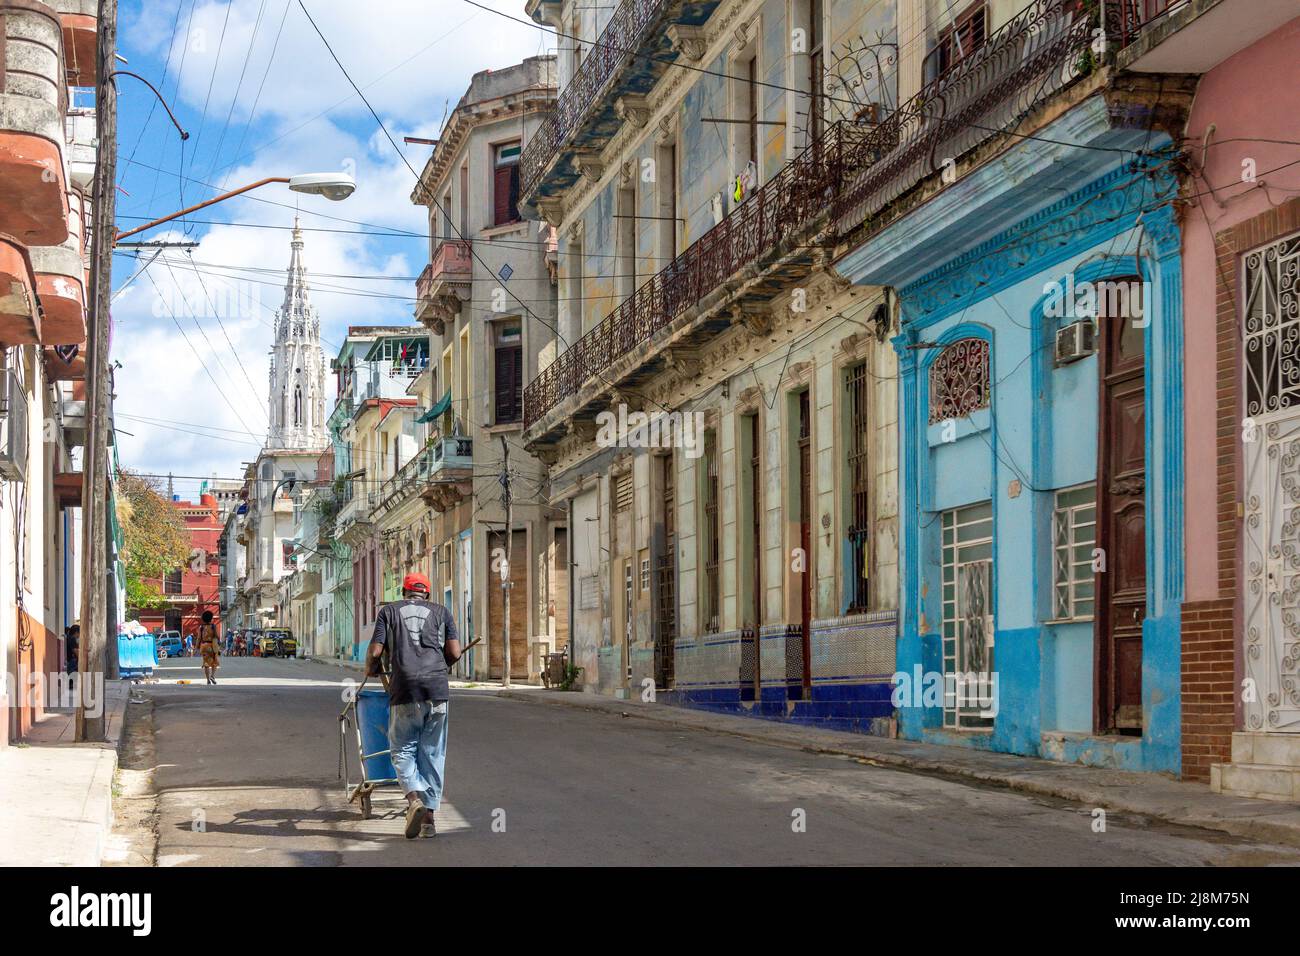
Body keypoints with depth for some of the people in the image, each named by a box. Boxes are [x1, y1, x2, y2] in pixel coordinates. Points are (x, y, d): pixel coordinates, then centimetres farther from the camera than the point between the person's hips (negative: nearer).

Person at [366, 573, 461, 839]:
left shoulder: (389, 611, 12)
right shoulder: (441, 612, 15)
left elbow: (375, 651, 3)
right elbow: (455, 653, 7)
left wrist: (370, 668, 25)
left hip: (404, 691, -1)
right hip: (437, 689, 1)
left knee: (403, 751, 7)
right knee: (432, 754, 8)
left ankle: (414, 798, -18)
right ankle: (428, 817, 6)